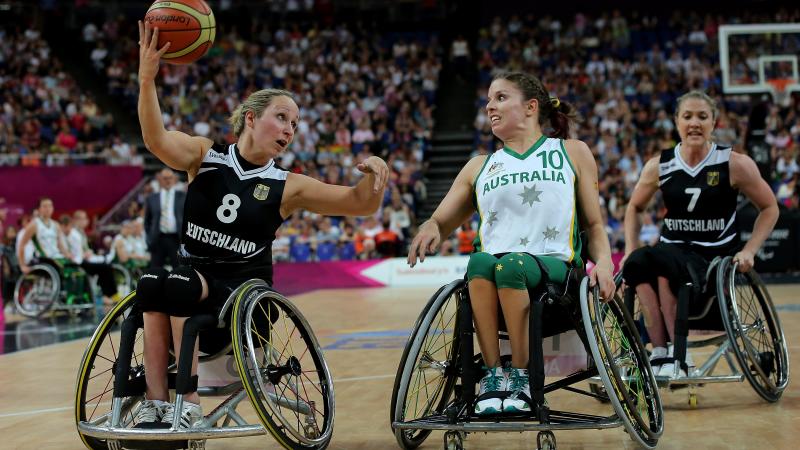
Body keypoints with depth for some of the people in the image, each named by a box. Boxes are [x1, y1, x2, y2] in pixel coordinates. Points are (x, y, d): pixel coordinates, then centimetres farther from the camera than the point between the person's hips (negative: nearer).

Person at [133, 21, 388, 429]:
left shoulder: (287, 187, 3)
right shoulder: (205, 157, 3)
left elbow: (361, 204, 1)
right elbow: (157, 141, -18)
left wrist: (374, 174, -23)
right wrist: (147, 81, -35)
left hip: (246, 288, -1)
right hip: (195, 275, 1)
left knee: (180, 286, -32)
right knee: (151, 282, -32)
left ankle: (188, 405, -31)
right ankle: (155, 402, -33)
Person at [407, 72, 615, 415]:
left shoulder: (573, 154, 19)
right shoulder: (480, 167, 24)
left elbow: (593, 225, 18)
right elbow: (441, 223, 19)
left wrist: (603, 261, -3)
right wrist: (430, 228, -6)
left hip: (554, 266, -2)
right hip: (494, 265, 2)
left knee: (511, 265, -37)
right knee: (479, 261, -35)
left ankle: (521, 378, -26)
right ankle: (493, 375, -30)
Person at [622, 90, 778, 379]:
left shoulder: (734, 164, -2)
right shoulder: (659, 166, 5)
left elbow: (769, 208, 8)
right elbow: (634, 208, 21)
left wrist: (748, 251, -4)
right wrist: (630, 251, 8)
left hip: (715, 258, -3)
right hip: (672, 252, 3)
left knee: (660, 261, -36)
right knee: (637, 263, -33)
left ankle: (677, 354, -29)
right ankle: (659, 352, -33)